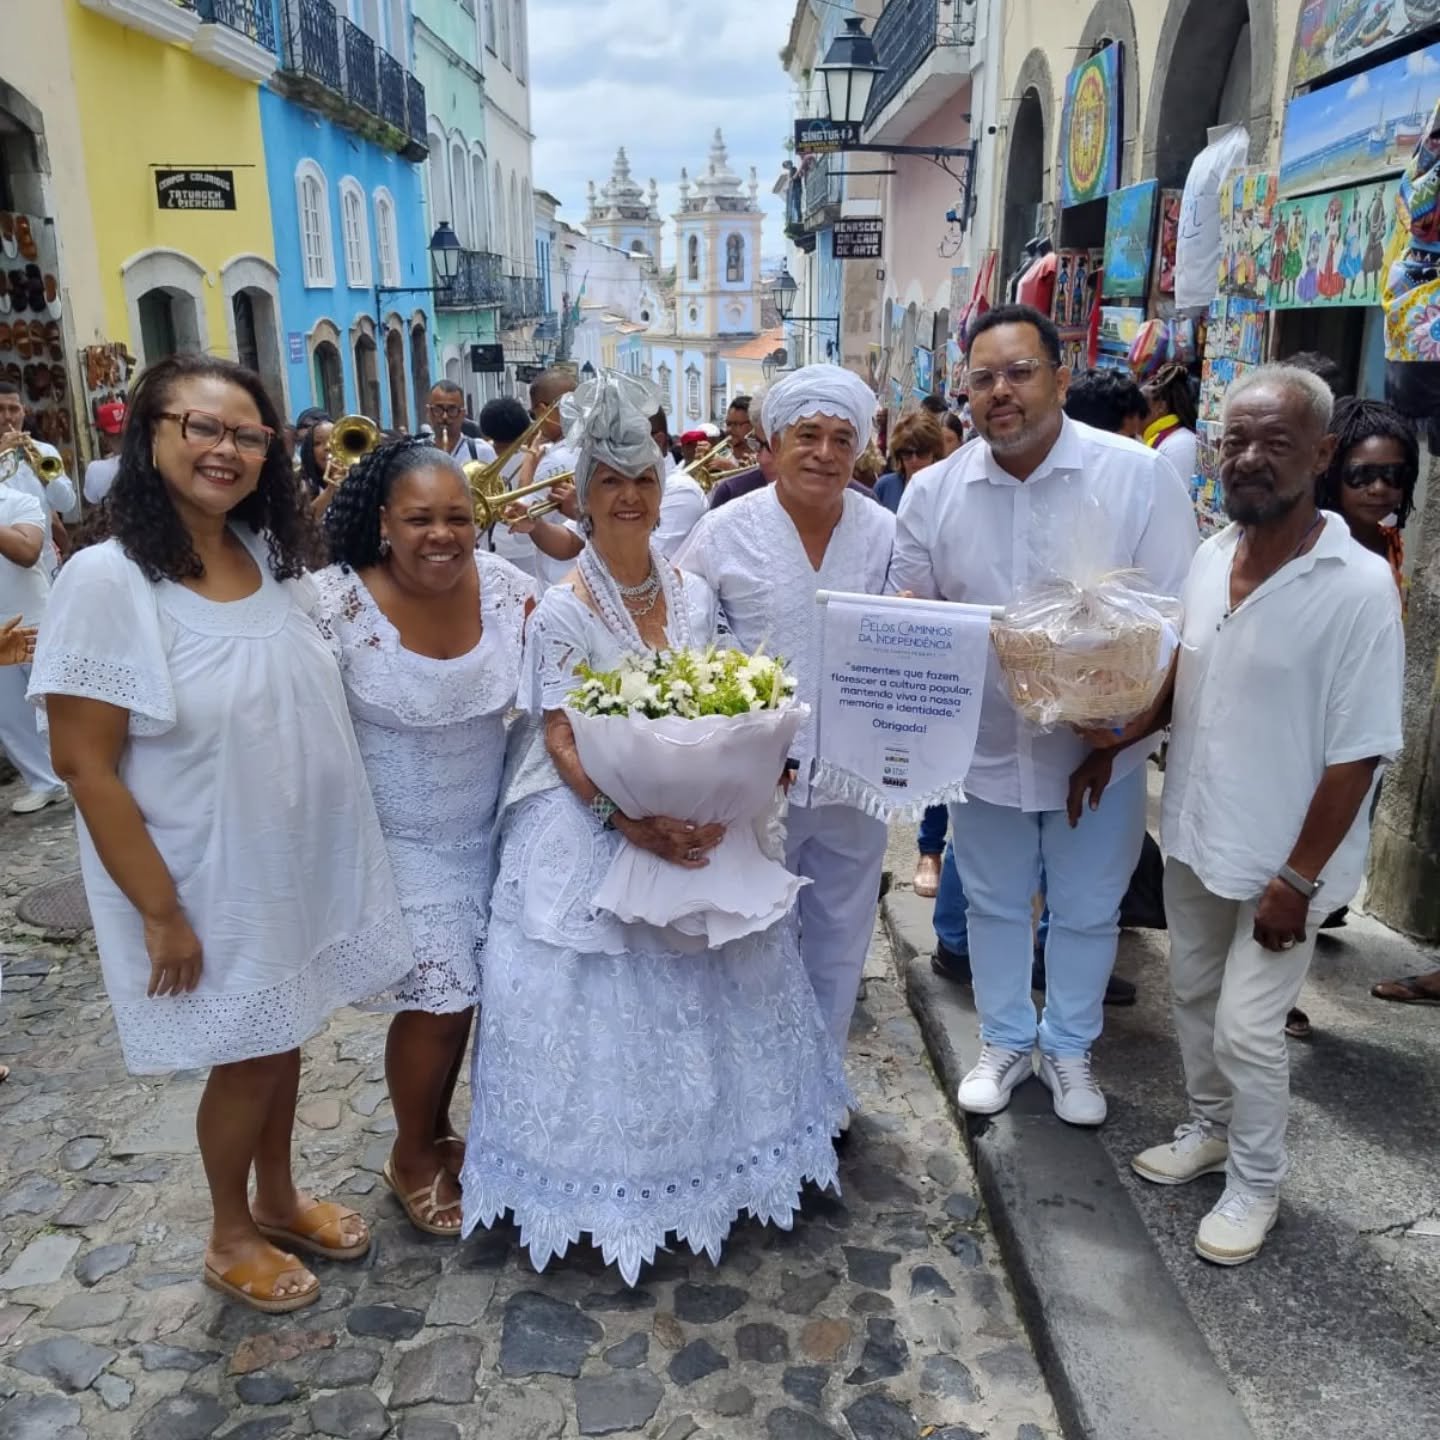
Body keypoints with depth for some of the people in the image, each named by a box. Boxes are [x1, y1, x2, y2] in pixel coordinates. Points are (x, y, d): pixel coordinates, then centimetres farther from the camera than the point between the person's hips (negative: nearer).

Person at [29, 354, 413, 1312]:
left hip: (304, 862, 6)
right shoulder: (108, 579, -19)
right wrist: (161, 912, -17)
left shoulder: (273, 556, -1)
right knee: (248, 1061, 12)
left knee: (286, 1037, 21)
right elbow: (85, 764, -18)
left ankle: (279, 1199, 46)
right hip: (208, 884, -5)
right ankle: (231, 1238, 39)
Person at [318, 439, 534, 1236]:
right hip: (399, 837, -4)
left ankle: (438, 1129, 42)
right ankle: (412, 1157, 31)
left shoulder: (505, 585, -8)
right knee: (439, 1000, 2)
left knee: (460, 989, 15)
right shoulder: (336, 603, -20)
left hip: (487, 826, 4)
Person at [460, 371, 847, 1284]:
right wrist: (628, 822, -27)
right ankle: (611, 1193, 23)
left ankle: (709, 1165, 35)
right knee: (606, 1005, 3)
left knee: (704, 996, 13)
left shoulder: (695, 594, 4)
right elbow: (562, 744, -13)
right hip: (593, 826, -4)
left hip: (698, 824, 5)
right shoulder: (563, 611, -9)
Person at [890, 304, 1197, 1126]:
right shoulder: (934, 492, -4)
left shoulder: (1141, 477, -11)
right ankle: (1006, 1043, 41)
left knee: (1087, 912, 16)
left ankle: (1069, 1050, 40)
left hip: (1099, 747, -1)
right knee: (995, 905, 18)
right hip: (984, 745, 2)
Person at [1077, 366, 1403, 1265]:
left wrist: (1298, 878, -18)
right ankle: (1208, 1130, 45)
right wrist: (1112, 742, 3)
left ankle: (1256, 1184, 28)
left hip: (1281, 858, -6)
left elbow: (1358, 753, -19)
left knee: (1247, 1028, 3)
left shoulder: (1358, 586, -20)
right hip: (1195, 834, 6)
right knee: (1196, 997, 21)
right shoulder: (1209, 559, 0)